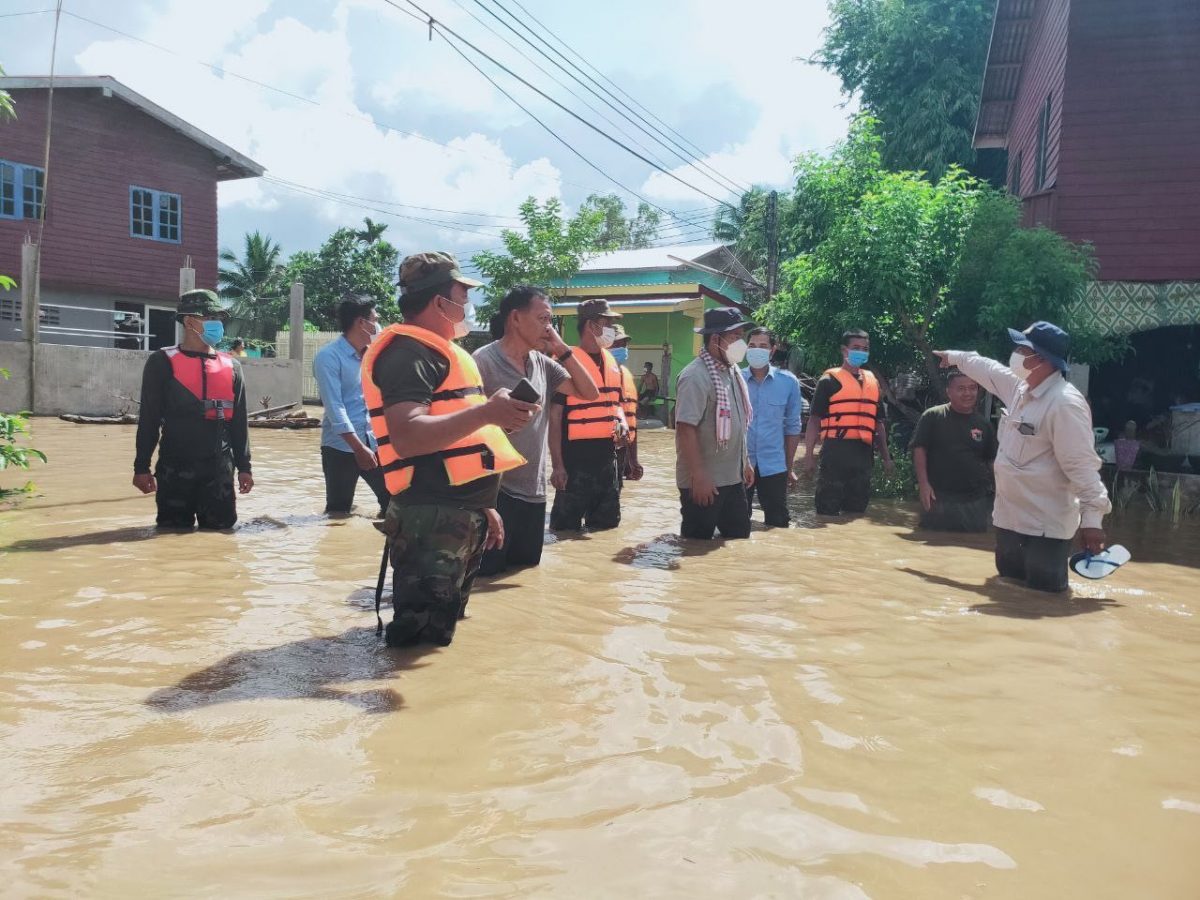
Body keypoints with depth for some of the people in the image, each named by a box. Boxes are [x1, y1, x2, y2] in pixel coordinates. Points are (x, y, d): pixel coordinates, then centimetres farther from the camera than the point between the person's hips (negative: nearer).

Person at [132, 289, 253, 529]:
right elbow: (149, 419, -2)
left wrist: (244, 466, 9)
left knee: (221, 528, 5)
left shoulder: (231, 366, 9)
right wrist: (142, 466, -5)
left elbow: (239, 421, 11)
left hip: (220, 468, 3)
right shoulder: (163, 362, -3)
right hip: (175, 468, -3)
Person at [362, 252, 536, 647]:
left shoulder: (436, 351, 21)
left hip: (458, 516, 10)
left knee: (438, 637, 20)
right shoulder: (408, 351, -12)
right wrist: (485, 413, -33)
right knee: (420, 642, -5)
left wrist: (481, 505, 24)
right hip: (433, 520, -10)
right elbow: (407, 437, -27)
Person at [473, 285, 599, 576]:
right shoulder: (483, 361, -12)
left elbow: (590, 393, 11)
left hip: (534, 493, 7)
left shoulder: (543, 364, 9)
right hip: (495, 493, -7)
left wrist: (563, 350, -1)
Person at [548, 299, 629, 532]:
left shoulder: (612, 363, 12)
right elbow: (555, 415, -12)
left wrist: (621, 421, 0)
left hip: (607, 458, 7)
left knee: (607, 524, 16)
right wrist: (557, 464, -16)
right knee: (567, 529, 3)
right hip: (575, 459, -7)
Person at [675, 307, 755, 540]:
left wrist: (745, 462, 19)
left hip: (733, 479, 9)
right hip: (703, 482, -9)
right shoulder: (696, 376, -19)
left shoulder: (732, 371, 10)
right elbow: (686, 429, -23)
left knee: (739, 539, 16)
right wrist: (698, 476, -24)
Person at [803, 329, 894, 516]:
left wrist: (886, 457, 17)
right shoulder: (830, 380, -1)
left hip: (863, 454, 6)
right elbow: (814, 419, -4)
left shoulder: (872, 381, 17)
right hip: (836, 452, -6)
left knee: (857, 511, 11)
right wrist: (809, 455, -11)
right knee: (828, 510, -3)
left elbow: (878, 423, 21)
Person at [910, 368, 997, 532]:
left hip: (976, 501, 3)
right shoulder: (933, 416, -1)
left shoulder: (984, 424, 8)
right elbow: (919, 449, -3)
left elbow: (993, 460, 13)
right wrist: (924, 484, -12)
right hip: (938, 497, -3)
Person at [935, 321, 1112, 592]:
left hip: (1045, 527, -9)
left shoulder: (1065, 403, -22)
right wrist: (956, 357, 41)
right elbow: (989, 369, 27)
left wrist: (1092, 516, -28)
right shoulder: (1021, 387, 6)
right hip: (1009, 518, 9)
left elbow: (1082, 465, -25)